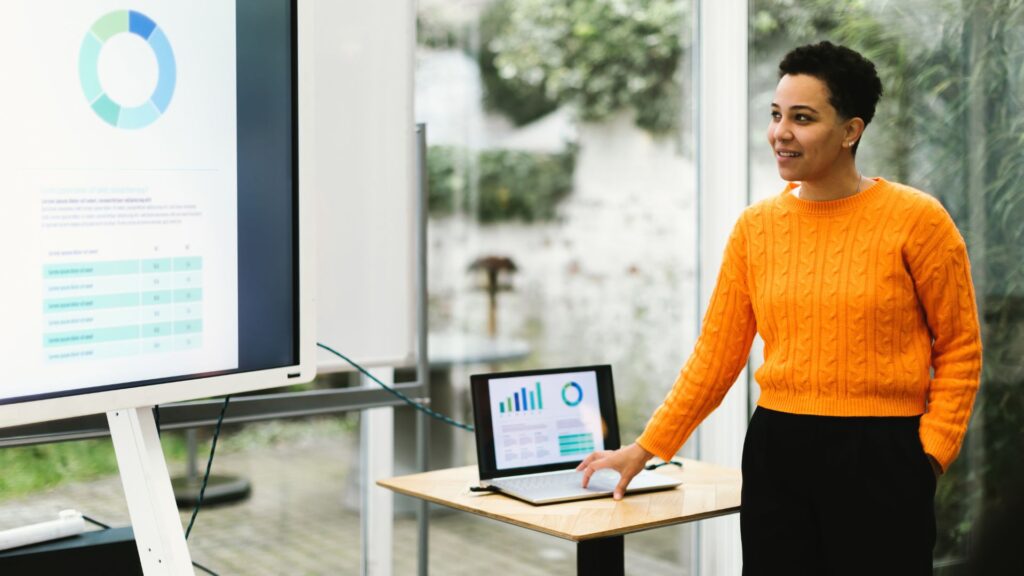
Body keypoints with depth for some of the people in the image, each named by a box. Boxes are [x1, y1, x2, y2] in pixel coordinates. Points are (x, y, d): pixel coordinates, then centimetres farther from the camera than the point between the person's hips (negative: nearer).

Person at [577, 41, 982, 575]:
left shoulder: (915, 219, -6)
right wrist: (647, 447, 6)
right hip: (777, 452, 3)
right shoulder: (756, 226, 3)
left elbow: (959, 349, 0)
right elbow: (716, 354, 7)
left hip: (880, 458, -3)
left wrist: (931, 450, -8)